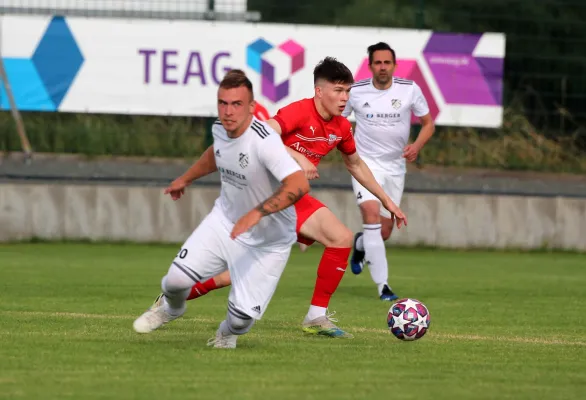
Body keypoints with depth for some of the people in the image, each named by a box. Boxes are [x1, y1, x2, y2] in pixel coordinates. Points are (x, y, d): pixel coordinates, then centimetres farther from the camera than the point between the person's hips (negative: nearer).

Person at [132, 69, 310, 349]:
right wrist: (186, 179, 32)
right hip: (225, 221, 6)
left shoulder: (264, 141, -32)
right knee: (178, 277, -7)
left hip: (268, 242, -6)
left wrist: (256, 213, -48)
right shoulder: (220, 129, -7)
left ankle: (229, 332, 28)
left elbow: (299, 185, -44)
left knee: (243, 314, -12)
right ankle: (170, 308, 33)